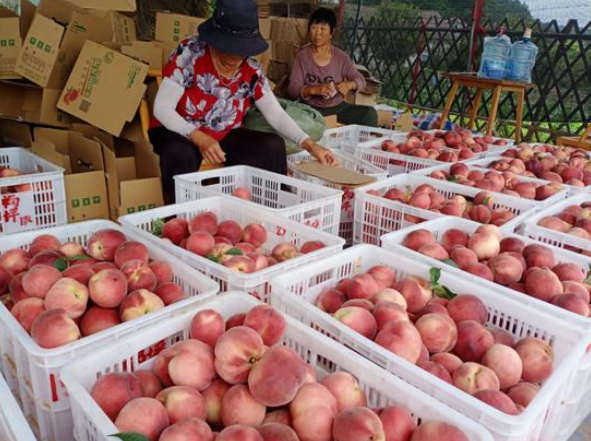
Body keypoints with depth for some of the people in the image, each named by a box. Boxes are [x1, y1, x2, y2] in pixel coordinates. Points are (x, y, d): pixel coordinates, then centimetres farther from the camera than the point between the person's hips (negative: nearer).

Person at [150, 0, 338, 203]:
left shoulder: (251, 72, -8)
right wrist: (199, 138, -35)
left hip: (224, 137, 4)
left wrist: (309, 144, -25)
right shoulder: (189, 53, -19)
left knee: (274, 146, -17)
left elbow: (276, 114, -9)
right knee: (180, 153, -38)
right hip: (179, 133, -3)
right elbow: (162, 108, -21)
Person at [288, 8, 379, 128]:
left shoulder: (341, 57, 3)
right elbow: (292, 89, -10)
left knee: (370, 113, -18)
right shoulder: (302, 56, -3)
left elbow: (361, 80, 5)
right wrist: (313, 89, -30)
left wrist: (350, 84, -20)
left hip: (338, 107, 3)